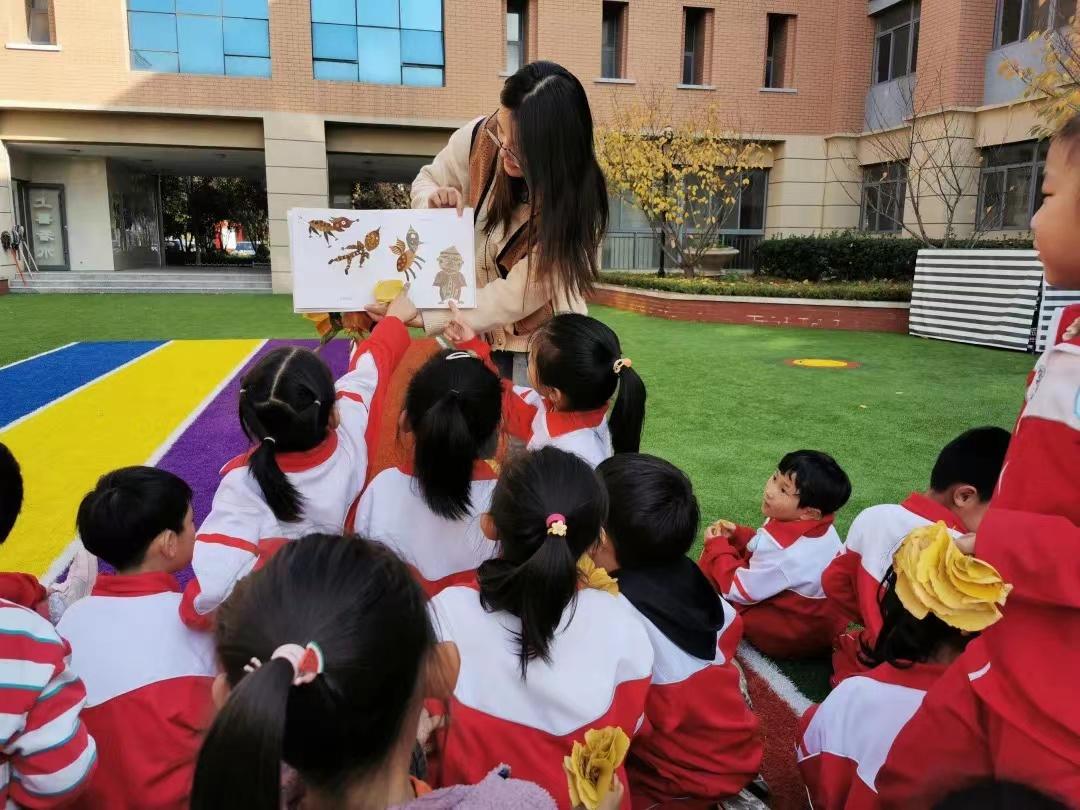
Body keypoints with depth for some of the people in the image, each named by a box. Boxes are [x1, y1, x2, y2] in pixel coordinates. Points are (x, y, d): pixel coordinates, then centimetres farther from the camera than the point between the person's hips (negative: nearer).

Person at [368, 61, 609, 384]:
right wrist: (436, 201, -19)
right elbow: (426, 181, 6)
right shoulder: (480, 138, -14)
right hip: (473, 332, 4)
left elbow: (517, 296, -25)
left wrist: (422, 315, -28)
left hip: (541, 344, -3)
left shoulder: (577, 202, -25)